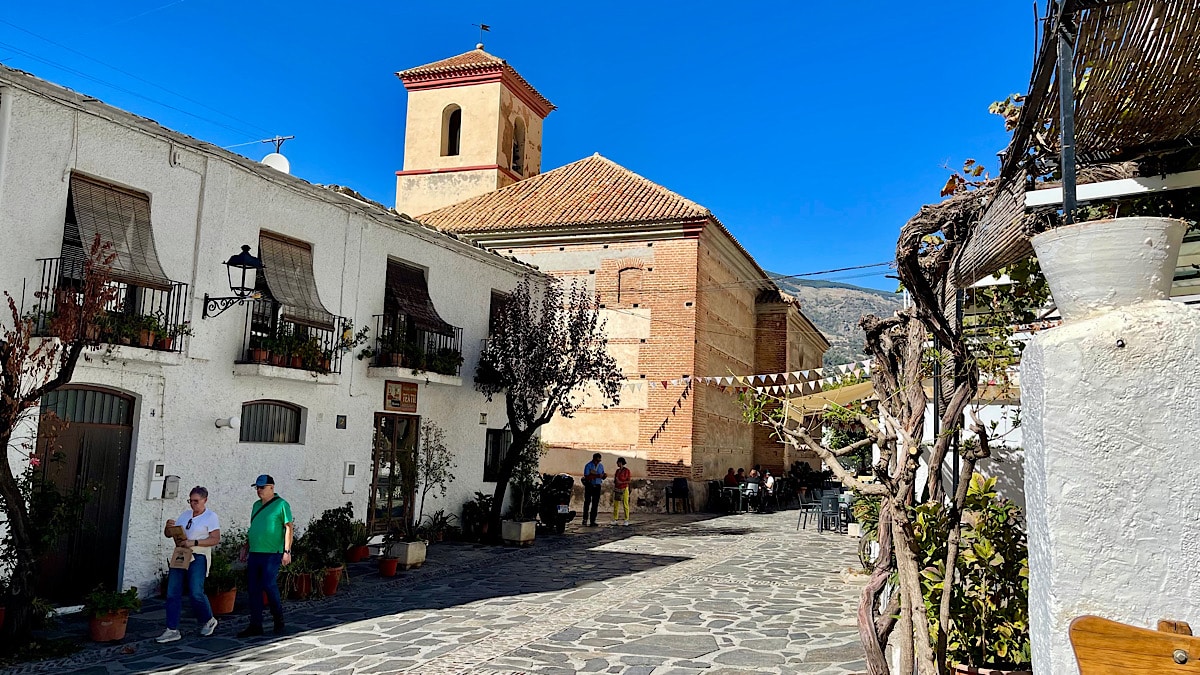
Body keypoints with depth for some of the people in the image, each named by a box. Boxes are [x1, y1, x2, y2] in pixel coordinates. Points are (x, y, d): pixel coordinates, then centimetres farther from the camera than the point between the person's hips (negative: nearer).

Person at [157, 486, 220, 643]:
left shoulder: (211, 517, -3)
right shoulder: (185, 515, 16)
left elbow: (215, 539, -12)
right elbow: (168, 534, 18)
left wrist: (194, 542, -21)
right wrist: (168, 527, -6)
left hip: (198, 558, -6)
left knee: (196, 592, -12)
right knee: (172, 593, 0)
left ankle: (209, 620, 13)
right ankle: (172, 630, 6)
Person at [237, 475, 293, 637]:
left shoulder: (281, 505, -6)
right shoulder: (256, 505, 16)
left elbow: (288, 528, -9)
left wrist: (287, 551, -15)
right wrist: (247, 549, 21)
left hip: (272, 554, -7)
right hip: (254, 554, 7)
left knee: (268, 585, -9)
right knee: (253, 589, 6)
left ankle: (278, 618, 13)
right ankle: (255, 625, 13)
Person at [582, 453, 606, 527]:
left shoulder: (601, 466, 10)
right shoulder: (588, 465, -7)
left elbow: (602, 477, 16)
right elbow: (586, 477, -19)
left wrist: (605, 476, -8)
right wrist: (596, 476, -26)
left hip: (597, 486, 4)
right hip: (589, 486, -4)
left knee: (595, 504, 1)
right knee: (587, 502, 1)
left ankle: (592, 521, 4)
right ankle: (585, 519, 12)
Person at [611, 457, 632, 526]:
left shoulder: (627, 470, -8)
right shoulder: (617, 470, 11)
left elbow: (630, 481, -10)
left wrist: (621, 482, -18)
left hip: (624, 489, -6)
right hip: (617, 489, 6)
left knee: (625, 504, -3)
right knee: (615, 505, 3)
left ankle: (626, 520, 3)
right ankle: (615, 520, 6)